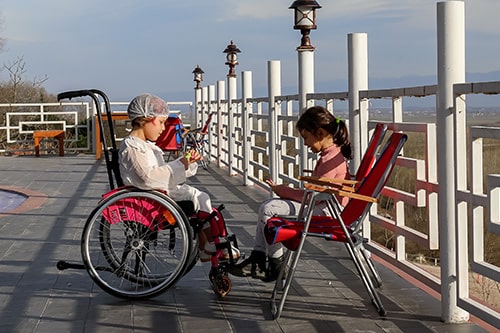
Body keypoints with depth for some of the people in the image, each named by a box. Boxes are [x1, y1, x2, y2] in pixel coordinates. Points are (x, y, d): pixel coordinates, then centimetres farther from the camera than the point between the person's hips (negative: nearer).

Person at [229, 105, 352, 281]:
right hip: (321, 205, 11)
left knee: (269, 209, -18)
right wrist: (287, 191, 4)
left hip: (325, 211, -11)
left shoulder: (331, 159, -20)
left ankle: (276, 266, -6)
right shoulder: (332, 155, 13)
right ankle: (257, 259, 6)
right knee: (267, 205, 9)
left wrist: (284, 191, -9)